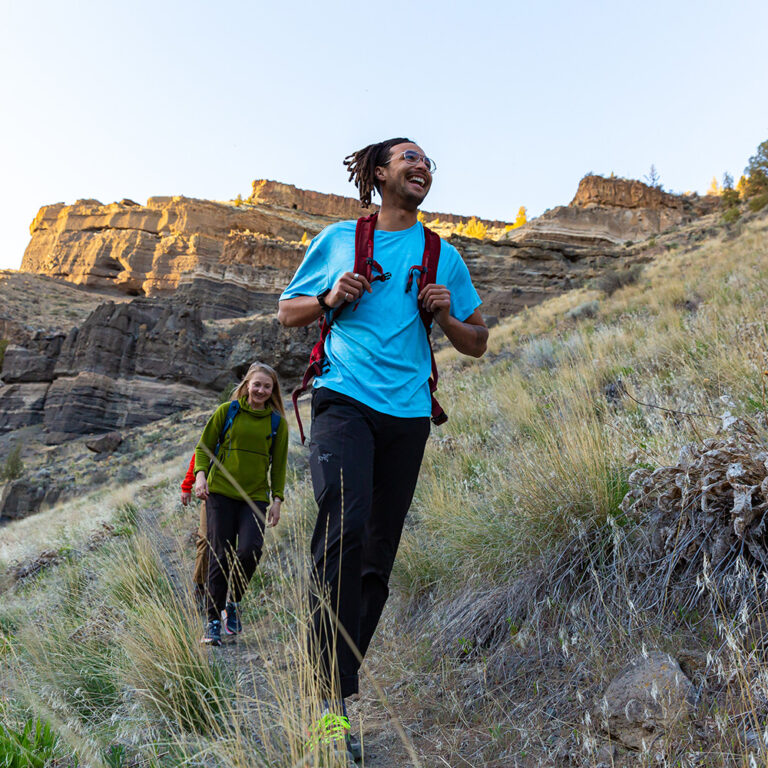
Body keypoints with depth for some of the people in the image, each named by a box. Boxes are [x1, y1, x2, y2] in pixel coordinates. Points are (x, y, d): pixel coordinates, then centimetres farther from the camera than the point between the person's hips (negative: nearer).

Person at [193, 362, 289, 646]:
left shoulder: (277, 422, 8)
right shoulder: (227, 411, 4)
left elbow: (279, 464, 12)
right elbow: (204, 446, 8)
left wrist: (277, 499, 5)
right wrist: (200, 474, -9)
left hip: (255, 497, 1)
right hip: (220, 492, -1)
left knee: (250, 550, -16)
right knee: (221, 556, -5)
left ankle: (233, 603, 12)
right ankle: (213, 620, 7)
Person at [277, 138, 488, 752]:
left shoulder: (443, 257, 15)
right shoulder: (338, 239, 12)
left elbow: (477, 344, 18)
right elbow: (287, 311, 16)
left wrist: (446, 316, -4)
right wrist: (329, 299, -4)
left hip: (408, 411, 3)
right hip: (344, 400, -3)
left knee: (379, 557, 4)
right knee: (345, 524, -25)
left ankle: (339, 679, 20)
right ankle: (334, 692, -19)